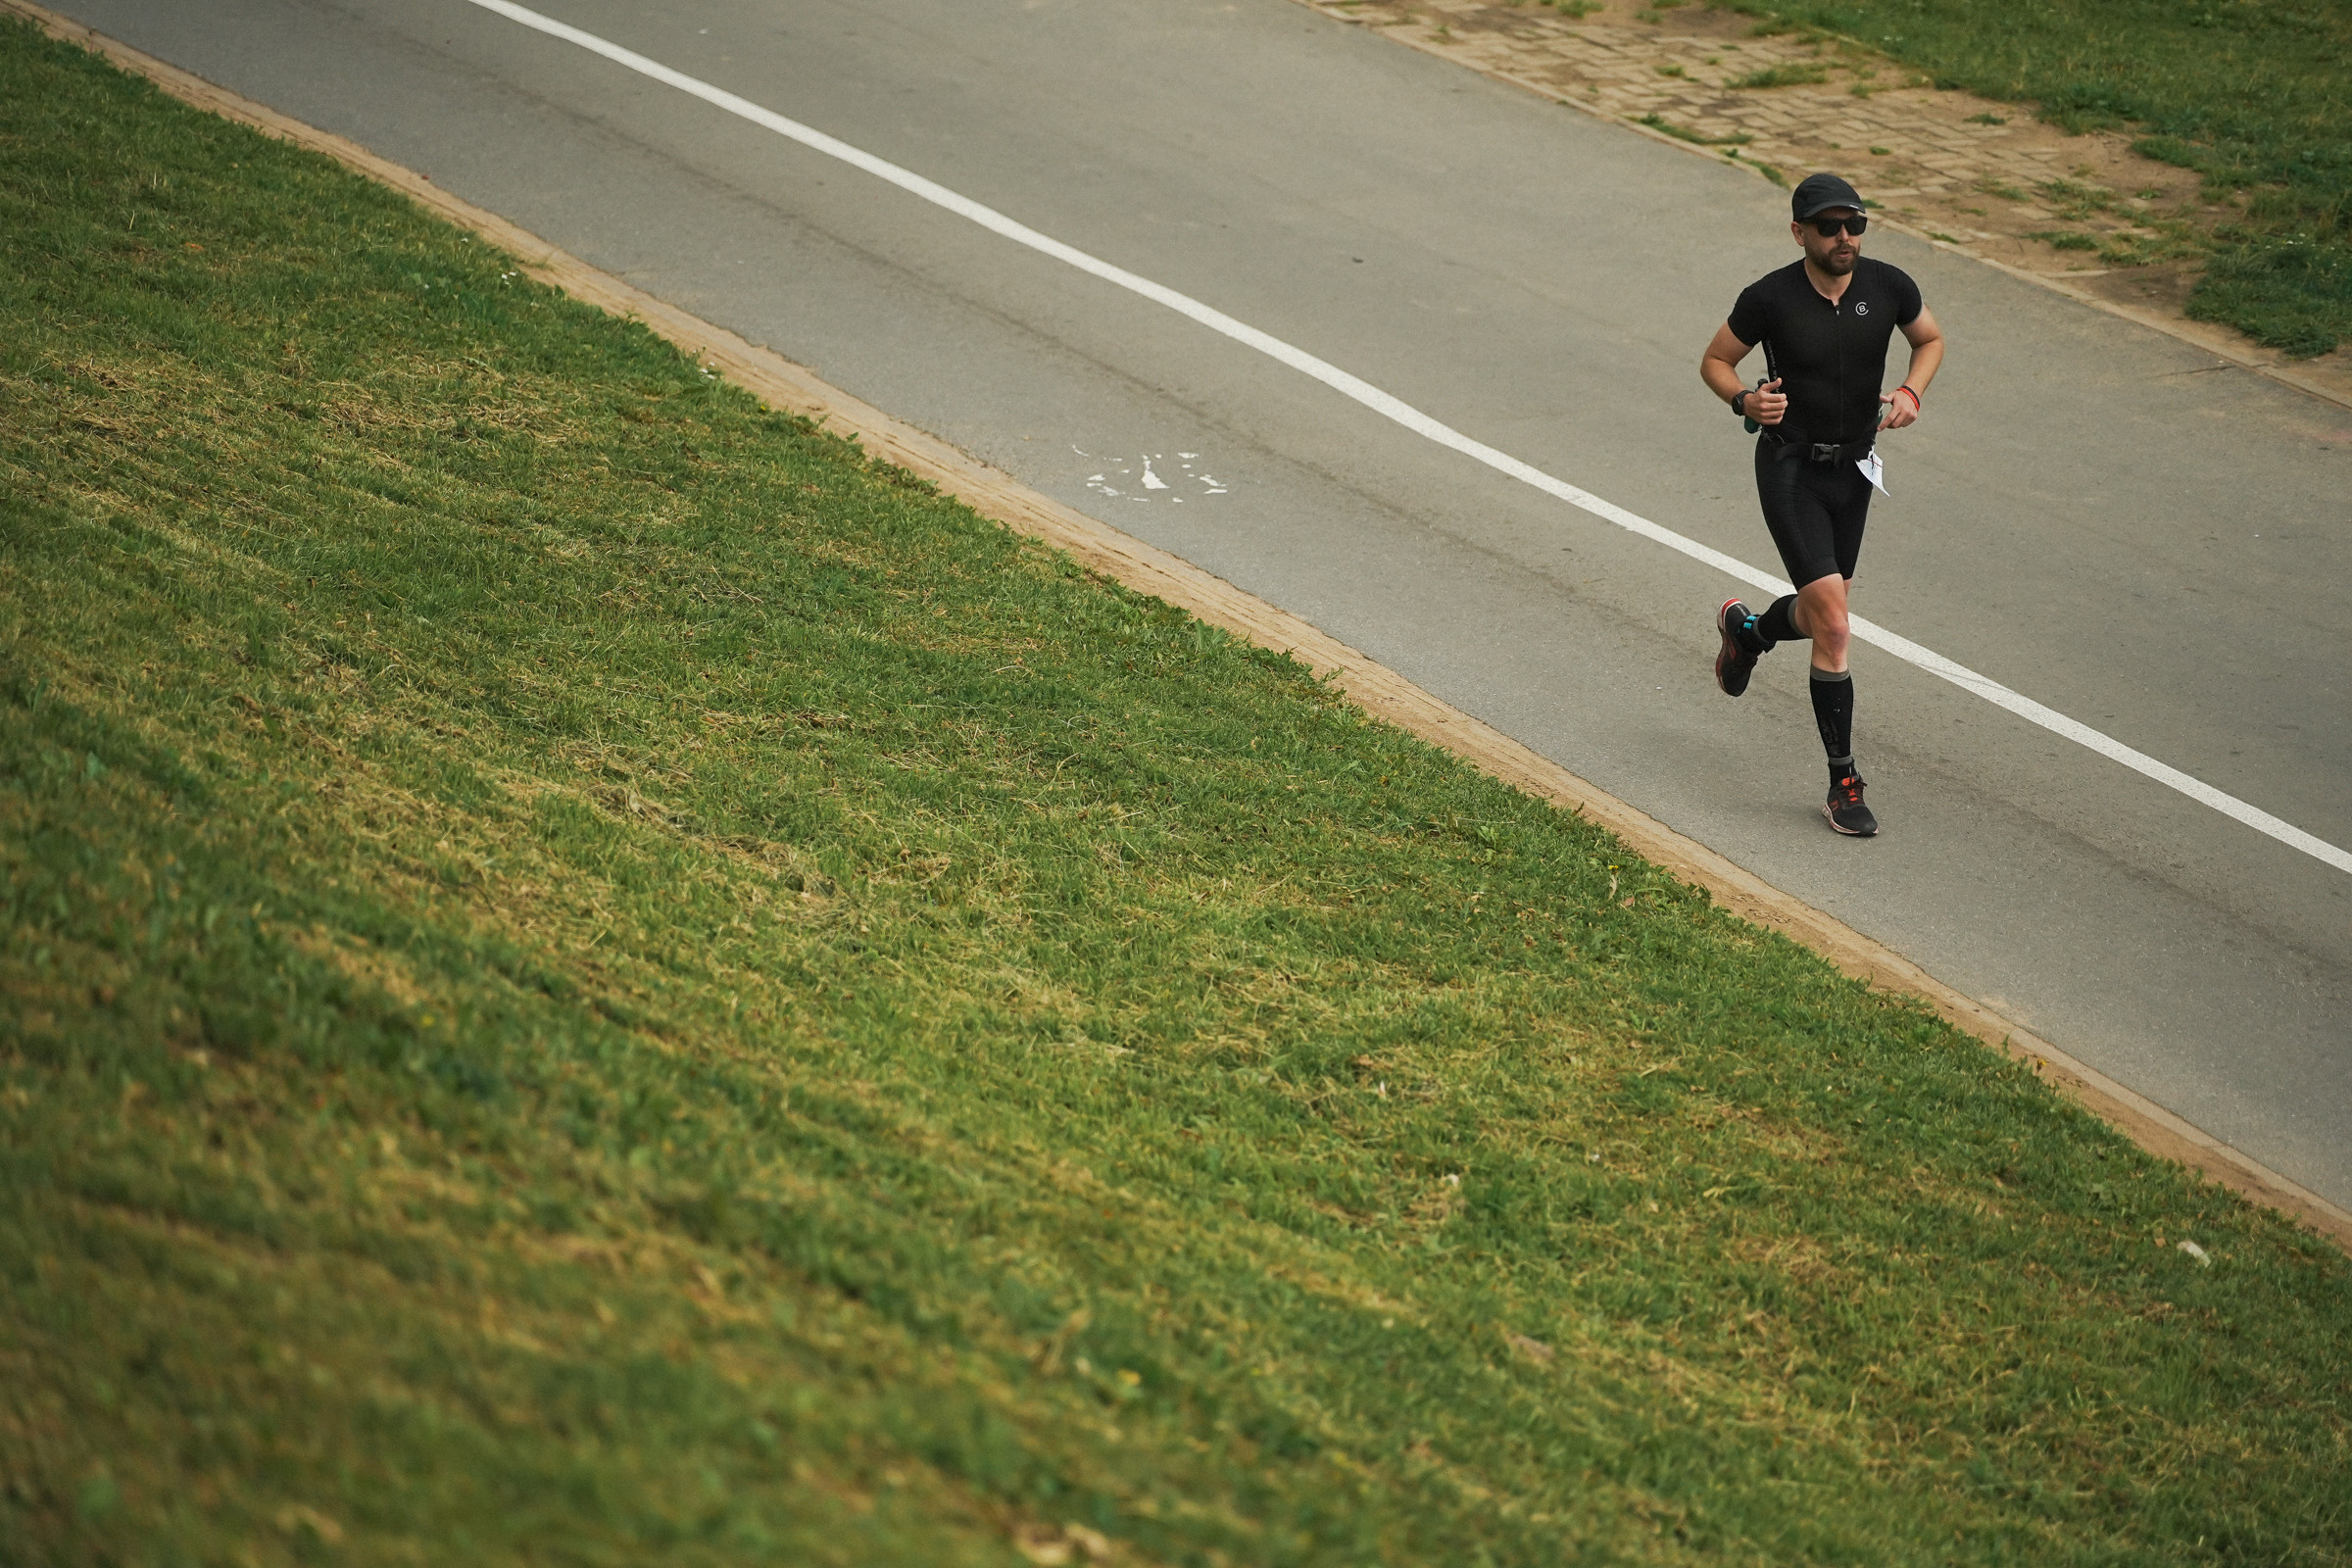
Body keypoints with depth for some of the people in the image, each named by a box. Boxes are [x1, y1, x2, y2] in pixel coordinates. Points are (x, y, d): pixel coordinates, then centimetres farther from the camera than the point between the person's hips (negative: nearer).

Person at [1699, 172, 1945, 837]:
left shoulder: (1888, 287, -5)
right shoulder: (1770, 297, -14)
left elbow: (1930, 339, 14)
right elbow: (1714, 361, 0)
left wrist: (1912, 392, -5)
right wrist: (1745, 400, -20)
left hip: (1854, 469, 5)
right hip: (1789, 466, -5)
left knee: (1825, 613, 17)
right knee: (1832, 625, -14)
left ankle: (1745, 629, 53)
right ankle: (1844, 782, -5)